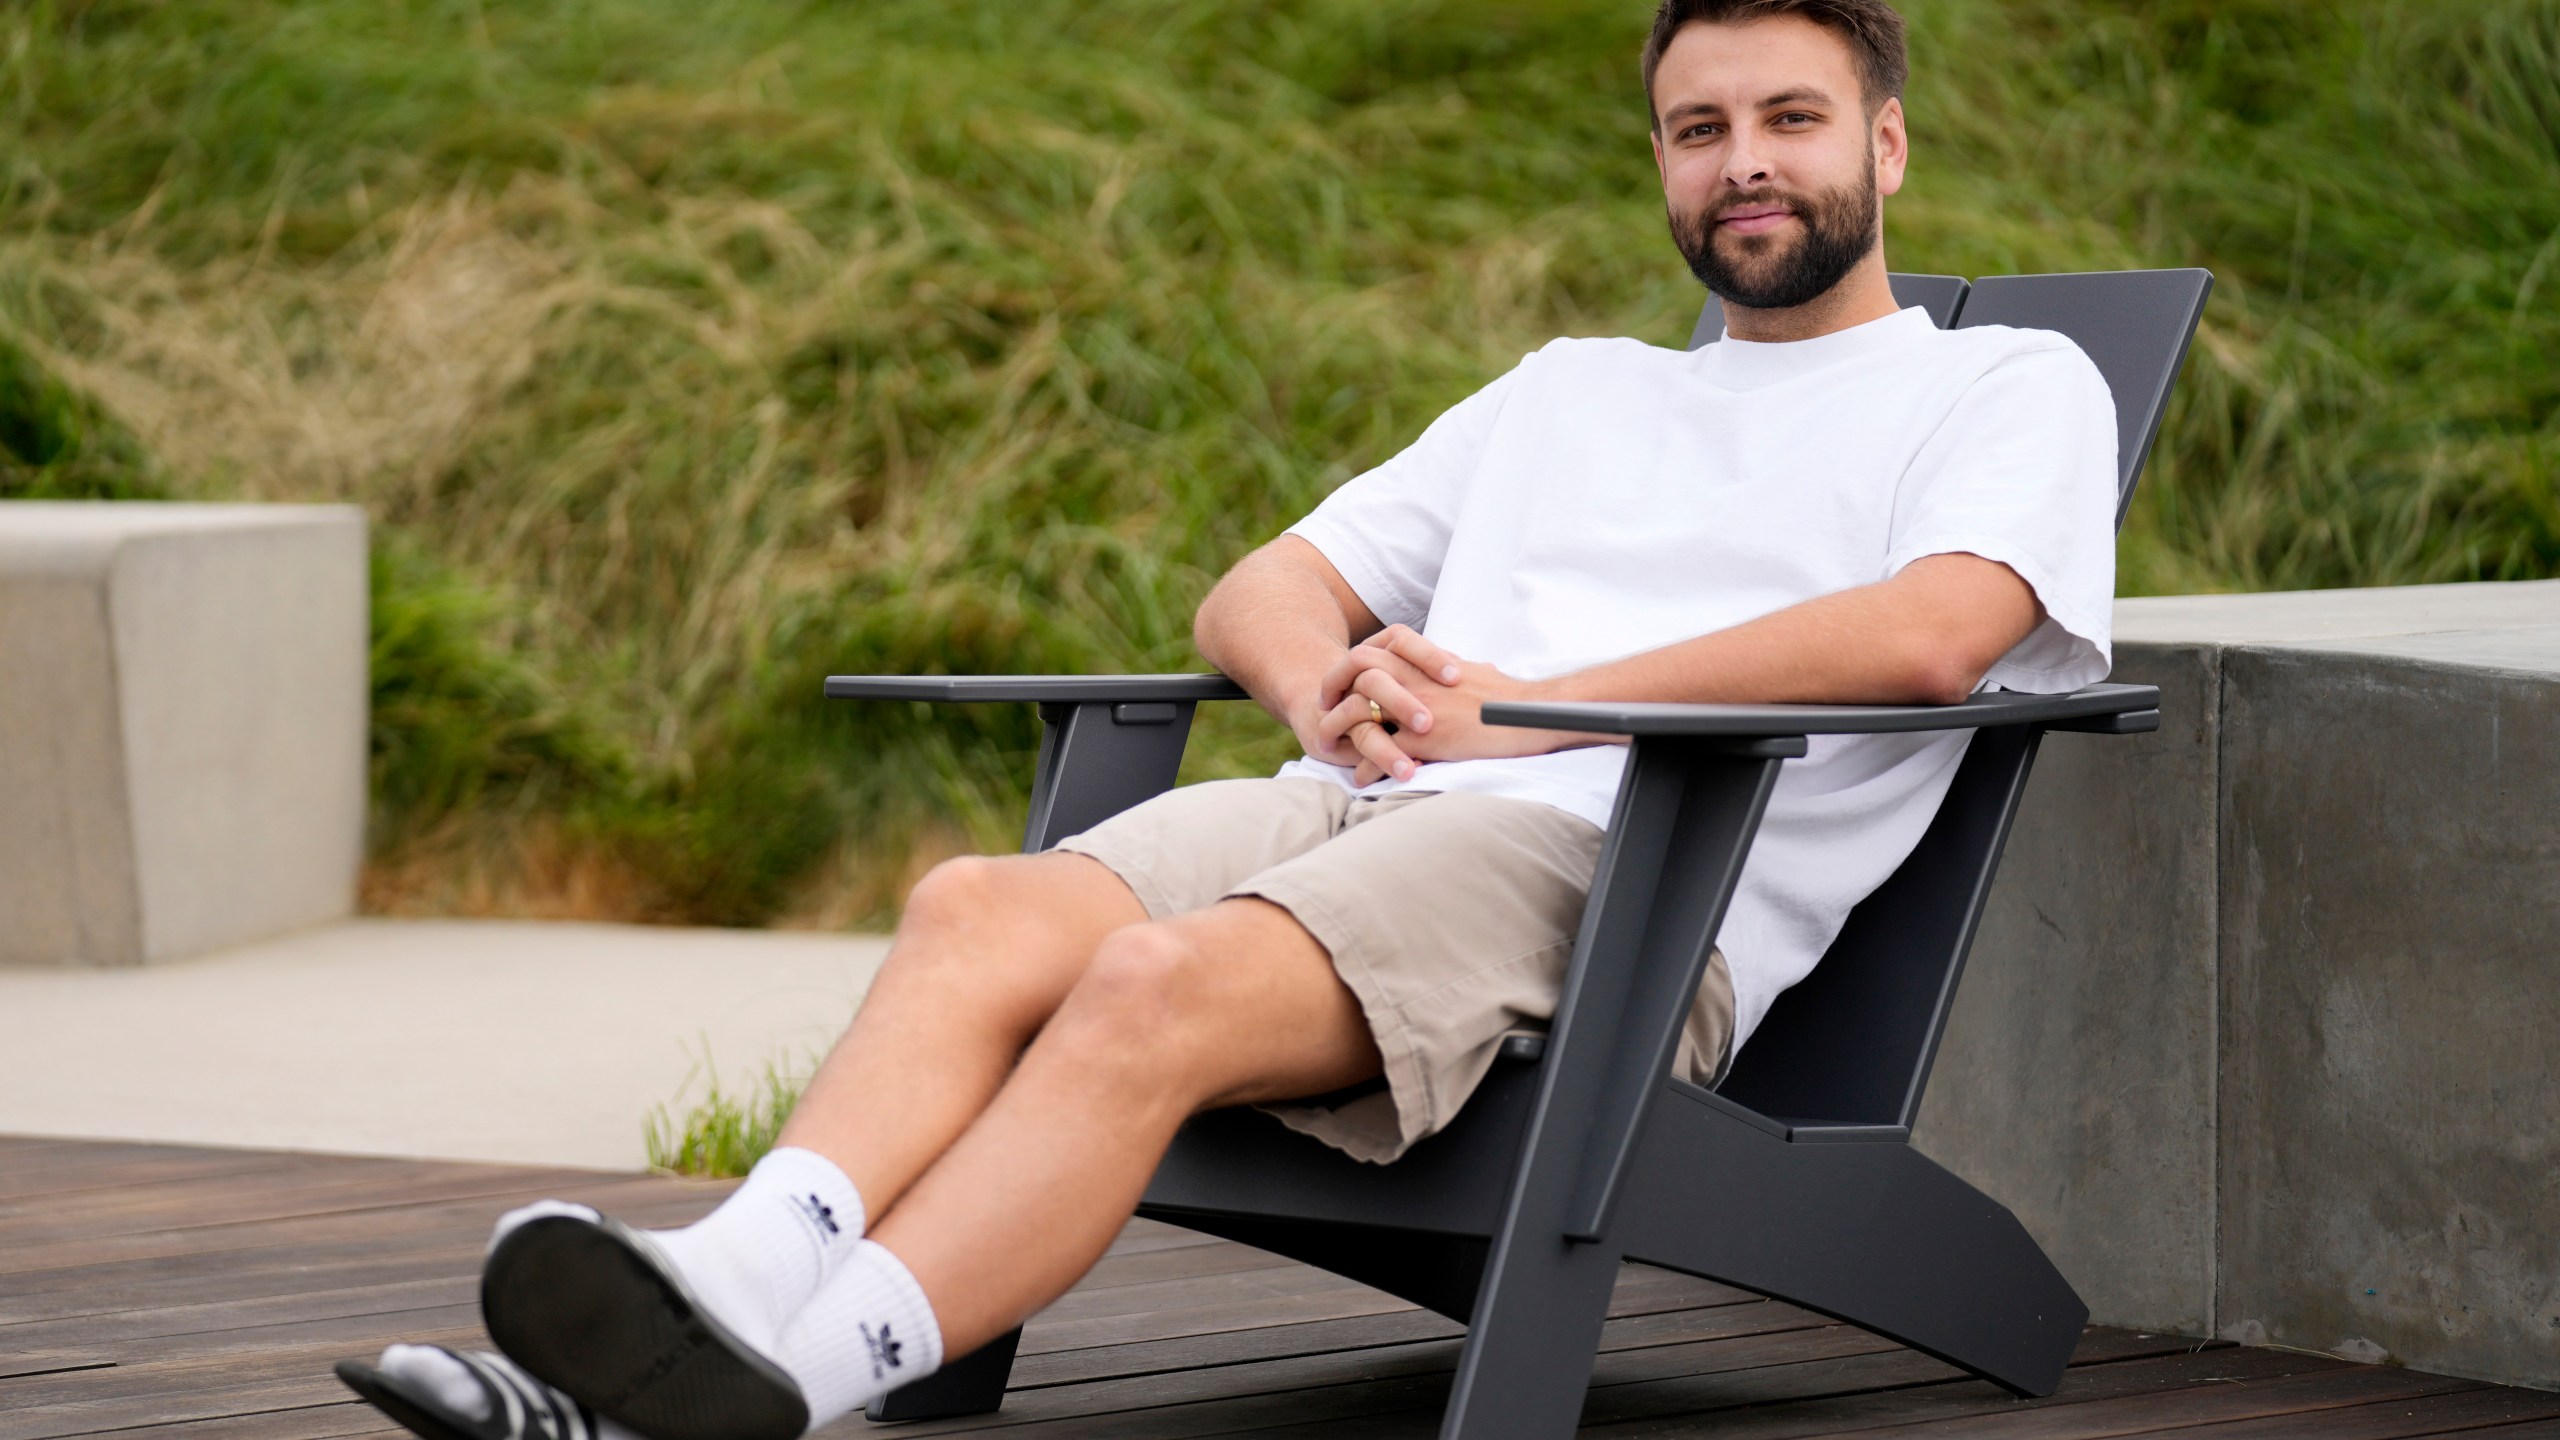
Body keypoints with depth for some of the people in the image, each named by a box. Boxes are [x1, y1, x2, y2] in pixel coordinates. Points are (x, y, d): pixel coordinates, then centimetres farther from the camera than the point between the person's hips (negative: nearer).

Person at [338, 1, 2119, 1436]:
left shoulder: (2008, 389, 16)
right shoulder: (1569, 390, 35)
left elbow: (1925, 635, -7)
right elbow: (1254, 591, 29)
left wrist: (1519, 710, -8)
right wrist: (1333, 688, 2)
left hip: (1633, 871, -6)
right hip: (1360, 802, 6)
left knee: (1161, 985, -34)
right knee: (983, 911, -27)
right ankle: (740, 1276, -50)